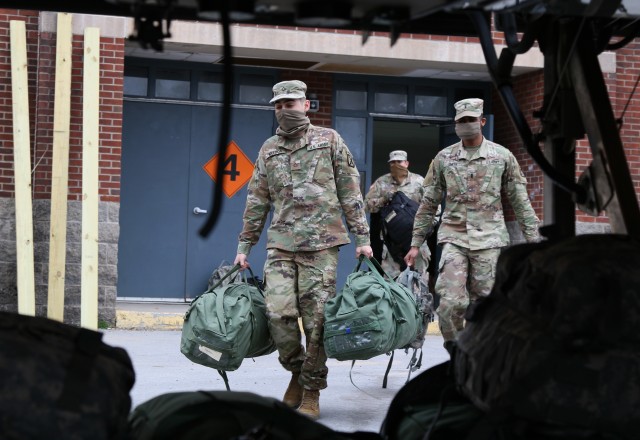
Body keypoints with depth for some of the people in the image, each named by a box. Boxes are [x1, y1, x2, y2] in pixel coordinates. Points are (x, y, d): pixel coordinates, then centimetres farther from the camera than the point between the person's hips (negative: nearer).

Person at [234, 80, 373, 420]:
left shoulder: (328, 140, 6)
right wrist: (244, 246, 15)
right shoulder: (269, 150, 16)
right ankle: (297, 371, 14)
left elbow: (350, 192, 4)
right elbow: (257, 202, 17)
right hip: (281, 244, 3)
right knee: (278, 312, -11)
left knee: (316, 319, -4)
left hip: (321, 243, -3)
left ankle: (311, 393, 8)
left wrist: (362, 237, -2)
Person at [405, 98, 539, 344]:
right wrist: (416, 243, 9)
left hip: (489, 240, 0)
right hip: (454, 238, 0)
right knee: (450, 302, -13)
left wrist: (533, 241, 2)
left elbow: (520, 203, 7)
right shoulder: (443, 158, 8)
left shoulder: (502, 157, 5)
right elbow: (428, 204, 12)